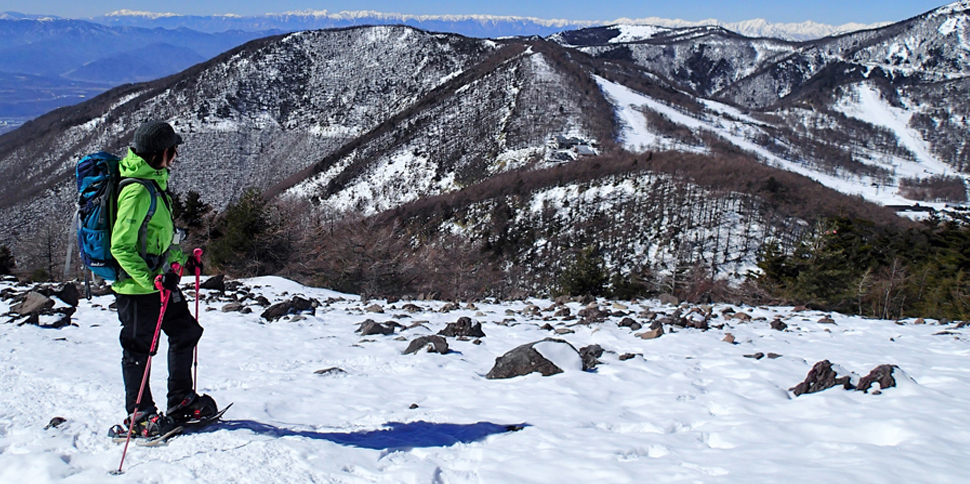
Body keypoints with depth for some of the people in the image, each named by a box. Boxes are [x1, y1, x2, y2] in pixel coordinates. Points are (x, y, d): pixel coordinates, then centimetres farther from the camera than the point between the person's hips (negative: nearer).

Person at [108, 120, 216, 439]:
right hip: (137, 285, -10)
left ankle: (181, 401, 29)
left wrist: (182, 259, 16)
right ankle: (139, 417, 15)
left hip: (160, 279, 10)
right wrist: (151, 280, -29)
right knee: (139, 349, 2)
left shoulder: (154, 182, 9)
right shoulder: (137, 191, -22)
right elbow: (121, 247, -24)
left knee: (186, 332, 16)